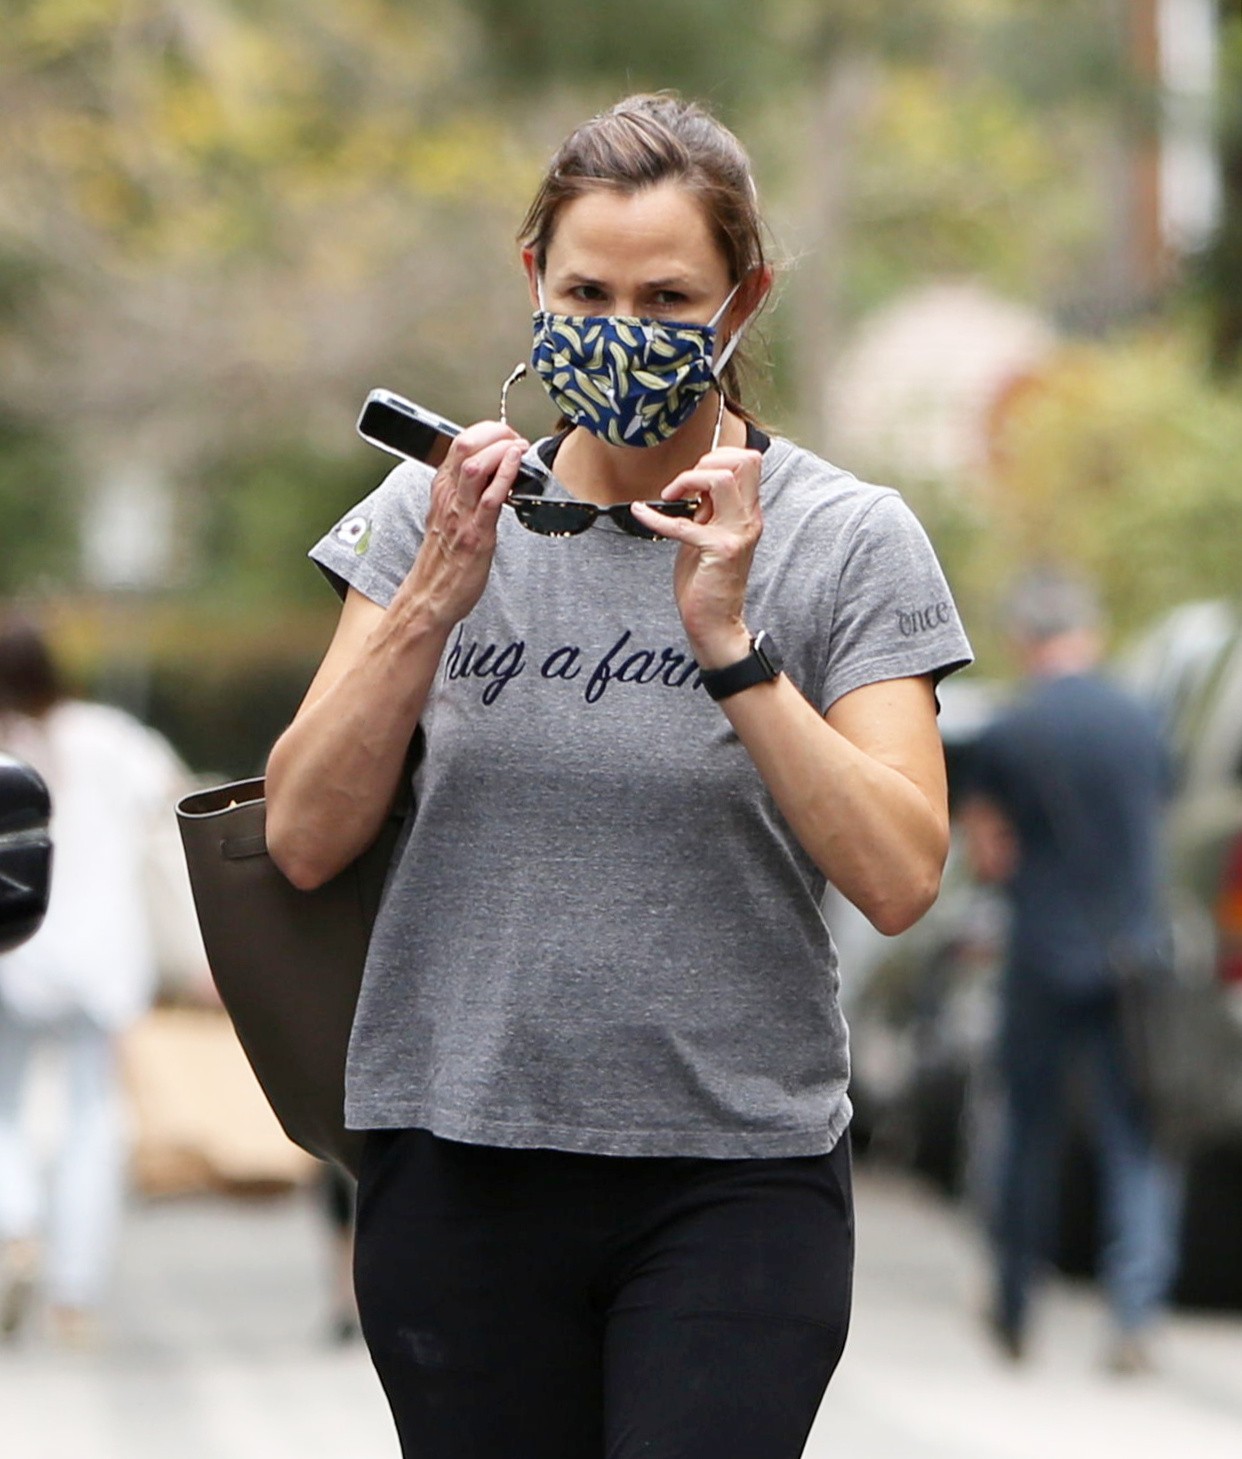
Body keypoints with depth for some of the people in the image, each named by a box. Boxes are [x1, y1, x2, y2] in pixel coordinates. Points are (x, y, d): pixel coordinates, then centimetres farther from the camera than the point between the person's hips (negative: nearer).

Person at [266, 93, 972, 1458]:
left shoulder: (845, 540, -1)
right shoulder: (437, 509, 6)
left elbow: (898, 878, -10)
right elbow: (304, 839, -1)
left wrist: (730, 644, -19)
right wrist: (434, 600, -12)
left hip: (738, 1176, -2)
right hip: (459, 1159, 2)